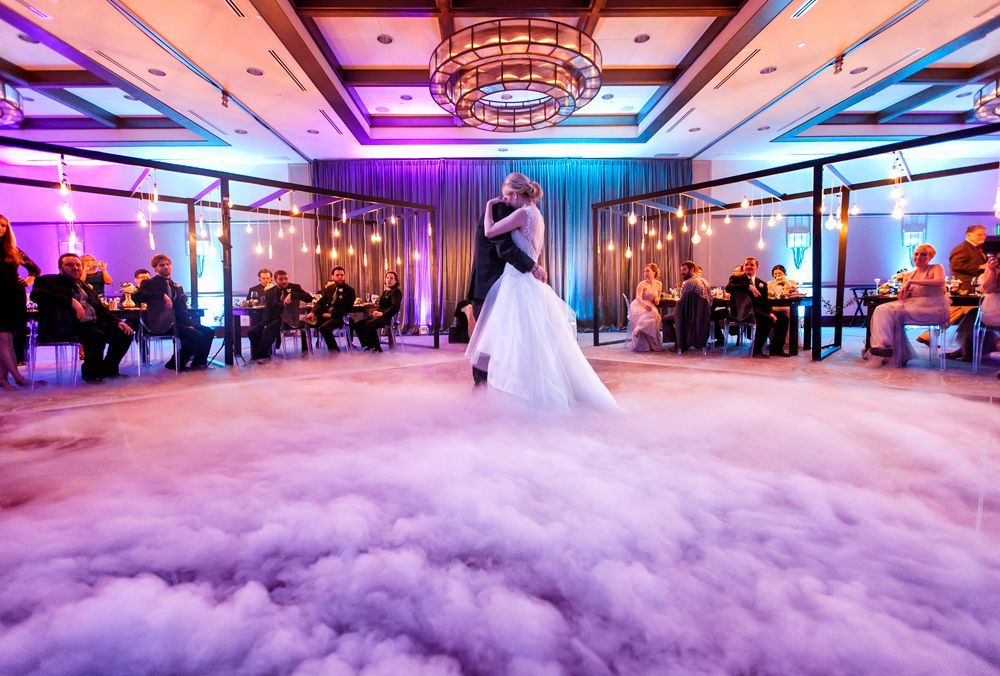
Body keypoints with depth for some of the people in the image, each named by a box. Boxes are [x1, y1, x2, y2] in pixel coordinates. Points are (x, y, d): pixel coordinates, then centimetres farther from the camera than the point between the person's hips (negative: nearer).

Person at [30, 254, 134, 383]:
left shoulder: (87, 287, 25)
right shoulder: (49, 281, 5)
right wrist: (71, 301, -26)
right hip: (72, 327, -7)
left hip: (94, 324, 7)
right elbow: (36, 294, -16)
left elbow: (101, 309, 24)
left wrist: (117, 322, 4)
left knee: (125, 334, -11)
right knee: (98, 337, -33)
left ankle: (108, 368, 6)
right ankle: (91, 372, -9)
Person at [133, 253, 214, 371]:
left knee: (208, 332, -6)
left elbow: (182, 309, 13)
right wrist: (162, 295, -25)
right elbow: (137, 296, -17)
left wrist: (189, 324, -6)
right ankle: (176, 364, -6)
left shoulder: (177, 287, 20)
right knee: (196, 335, -24)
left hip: (177, 321, 7)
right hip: (162, 324, -6)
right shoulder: (149, 283, 3)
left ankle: (199, 362, 7)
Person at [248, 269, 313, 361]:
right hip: (273, 318, 4)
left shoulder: (295, 288, 3)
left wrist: (292, 295, -22)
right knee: (252, 332, -17)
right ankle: (259, 354, 1)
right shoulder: (269, 292, 11)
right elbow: (268, 310, 6)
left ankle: (259, 356, -14)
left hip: (286, 318, -4)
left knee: (268, 330, -30)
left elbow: (309, 298, -11)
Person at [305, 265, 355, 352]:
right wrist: (313, 312, -6)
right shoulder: (329, 288, 16)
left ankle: (334, 351, -15)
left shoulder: (349, 291, -2)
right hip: (325, 315, 6)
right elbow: (321, 302, 13)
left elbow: (346, 308, -11)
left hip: (338, 317, -6)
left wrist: (331, 314, -17)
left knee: (324, 328, -33)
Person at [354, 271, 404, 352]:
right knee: (357, 325, -7)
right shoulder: (385, 291, 24)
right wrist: (376, 312, 6)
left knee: (369, 325, -33)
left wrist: (382, 314, -20)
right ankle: (369, 345, -4)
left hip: (388, 317, -9)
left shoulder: (397, 292, -3)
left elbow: (395, 308, -16)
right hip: (380, 315, 9)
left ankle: (377, 347, -20)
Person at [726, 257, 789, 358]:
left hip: (759, 311, 7)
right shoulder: (737, 278, 4)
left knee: (783, 318, -6)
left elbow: (766, 301, 15)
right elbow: (728, 288, -19)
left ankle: (776, 349, 5)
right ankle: (756, 350, -18)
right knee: (768, 320, -29)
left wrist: (770, 312, -6)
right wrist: (748, 286, -28)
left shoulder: (762, 284, 21)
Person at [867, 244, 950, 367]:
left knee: (895, 313, -28)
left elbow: (940, 282, -17)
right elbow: (903, 296, 18)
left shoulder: (936, 268, 7)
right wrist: (903, 293, -7)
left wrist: (911, 282, -18)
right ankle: (884, 345, -27)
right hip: (913, 305, 5)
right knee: (882, 310, -21)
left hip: (934, 309, -5)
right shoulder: (908, 274, 21)